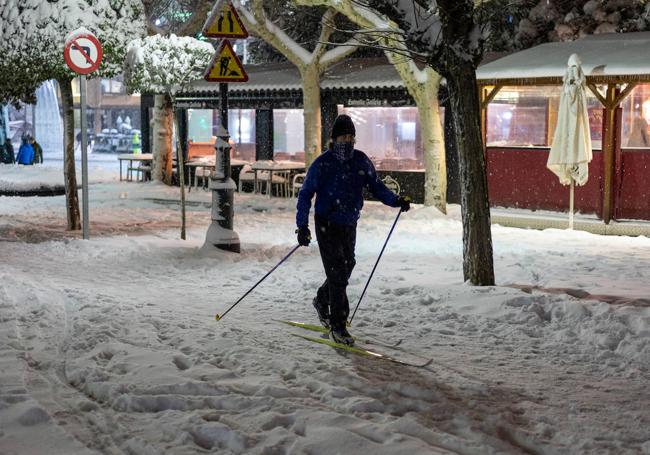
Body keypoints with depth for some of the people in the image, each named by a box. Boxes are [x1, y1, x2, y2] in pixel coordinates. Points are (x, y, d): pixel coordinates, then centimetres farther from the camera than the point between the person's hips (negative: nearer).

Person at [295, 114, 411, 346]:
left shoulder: (361, 161, 1)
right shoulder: (322, 163, -12)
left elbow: (376, 186, 10)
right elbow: (305, 194, -9)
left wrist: (396, 200, -7)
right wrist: (302, 226, -17)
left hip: (349, 225, 5)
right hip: (327, 225, -5)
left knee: (345, 269, 15)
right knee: (337, 272, -10)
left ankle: (322, 301, 42)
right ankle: (338, 325, -4)